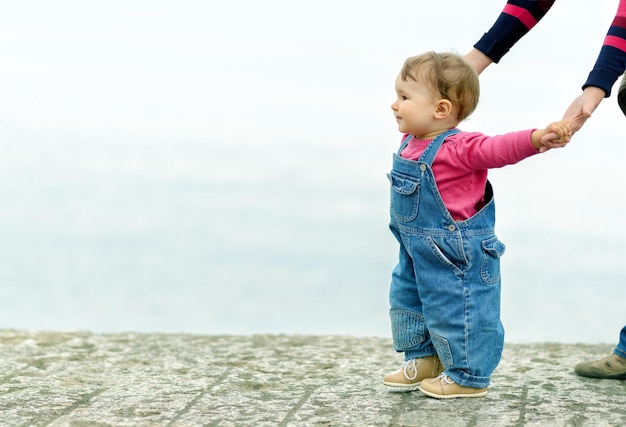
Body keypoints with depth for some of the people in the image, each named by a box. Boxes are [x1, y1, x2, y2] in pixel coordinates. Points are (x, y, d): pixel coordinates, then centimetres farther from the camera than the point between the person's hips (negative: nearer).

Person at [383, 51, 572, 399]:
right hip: (418, 253, 9)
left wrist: (539, 137, -50)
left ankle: (468, 377, 19)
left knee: (456, 310, 2)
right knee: (407, 301, 21)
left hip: (457, 256, -9)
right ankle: (424, 360, 40)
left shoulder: (458, 148, -23)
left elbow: (501, 148, -35)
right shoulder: (412, 143, 3)